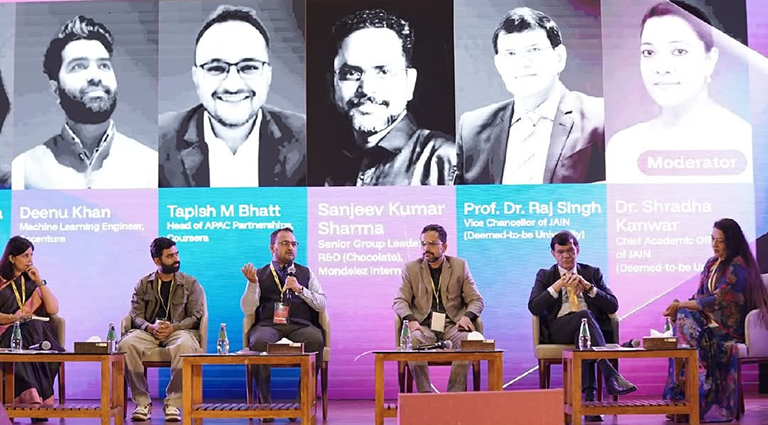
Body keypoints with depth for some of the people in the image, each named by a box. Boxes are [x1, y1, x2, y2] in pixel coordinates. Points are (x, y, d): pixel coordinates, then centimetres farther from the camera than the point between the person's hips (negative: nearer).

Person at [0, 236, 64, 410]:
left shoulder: (32, 280, 20)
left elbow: (53, 310, 10)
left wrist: (40, 282, 4)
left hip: (35, 330, 2)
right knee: (20, 350, -37)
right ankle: (31, 398, -48)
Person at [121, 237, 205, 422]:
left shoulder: (191, 284, 10)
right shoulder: (143, 284, 15)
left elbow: (195, 317, 2)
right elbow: (136, 316, 7)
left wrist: (172, 327, -16)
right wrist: (150, 327, -16)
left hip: (179, 330, -2)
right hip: (149, 331, 2)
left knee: (184, 346, -39)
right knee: (127, 344, -31)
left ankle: (173, 403, -27)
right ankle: (142, 402, -21)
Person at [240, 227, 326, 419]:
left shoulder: (306, 273, 21)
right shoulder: (260, 275, 17)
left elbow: (322, 304, 10)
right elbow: (248, 310, 7)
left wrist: (300, 289, -5)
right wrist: (252, 283, -8)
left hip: (301, 325, 1)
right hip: (268, 324, 0)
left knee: (316, 340, -35)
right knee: (259, 342, -37)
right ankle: (265, 401, -23)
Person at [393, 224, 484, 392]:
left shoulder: (460, 266, 11)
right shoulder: (411, 268, 11)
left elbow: (476, 300, 8)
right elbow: (399, 301, 5)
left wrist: (467, 316, -15)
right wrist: (411, 320, -17)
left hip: (452, 325, 0)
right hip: (424, 326, 0)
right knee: (413, 340, -34)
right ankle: (425, 395, -25)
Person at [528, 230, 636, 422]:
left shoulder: (593, 273, 19)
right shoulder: (545, 276, 18)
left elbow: (613, 306, 8)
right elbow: (533, 307, 1)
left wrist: (588, 287, -5)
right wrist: (557, 286, -9)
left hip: (592, 325, 1)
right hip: (559, 329, -1)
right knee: (585, 315, -35)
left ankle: (589, 396, -43)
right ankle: (609, 374, -46)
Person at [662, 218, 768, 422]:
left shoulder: (737, 266, -11)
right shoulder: (711, 264, 13)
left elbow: (717, 300, -18)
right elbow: (700, 296, 10)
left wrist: (681, 305, -19)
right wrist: (680, 306, -10)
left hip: (730, 328, -7)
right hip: (710, 321, 7)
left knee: (684, 322, -26)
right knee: (681, 317, -20)